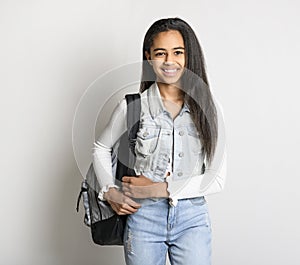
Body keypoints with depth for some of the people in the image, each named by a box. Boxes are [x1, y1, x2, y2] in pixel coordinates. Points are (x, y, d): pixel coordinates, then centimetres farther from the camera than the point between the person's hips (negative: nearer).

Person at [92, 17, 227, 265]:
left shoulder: (208, 108, -3)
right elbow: (101, 147, 12)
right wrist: (110, 191, -3)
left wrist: (160, 188, -13)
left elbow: (217, 179, -5)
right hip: (144, 217, 0)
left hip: (193, 218, 1)